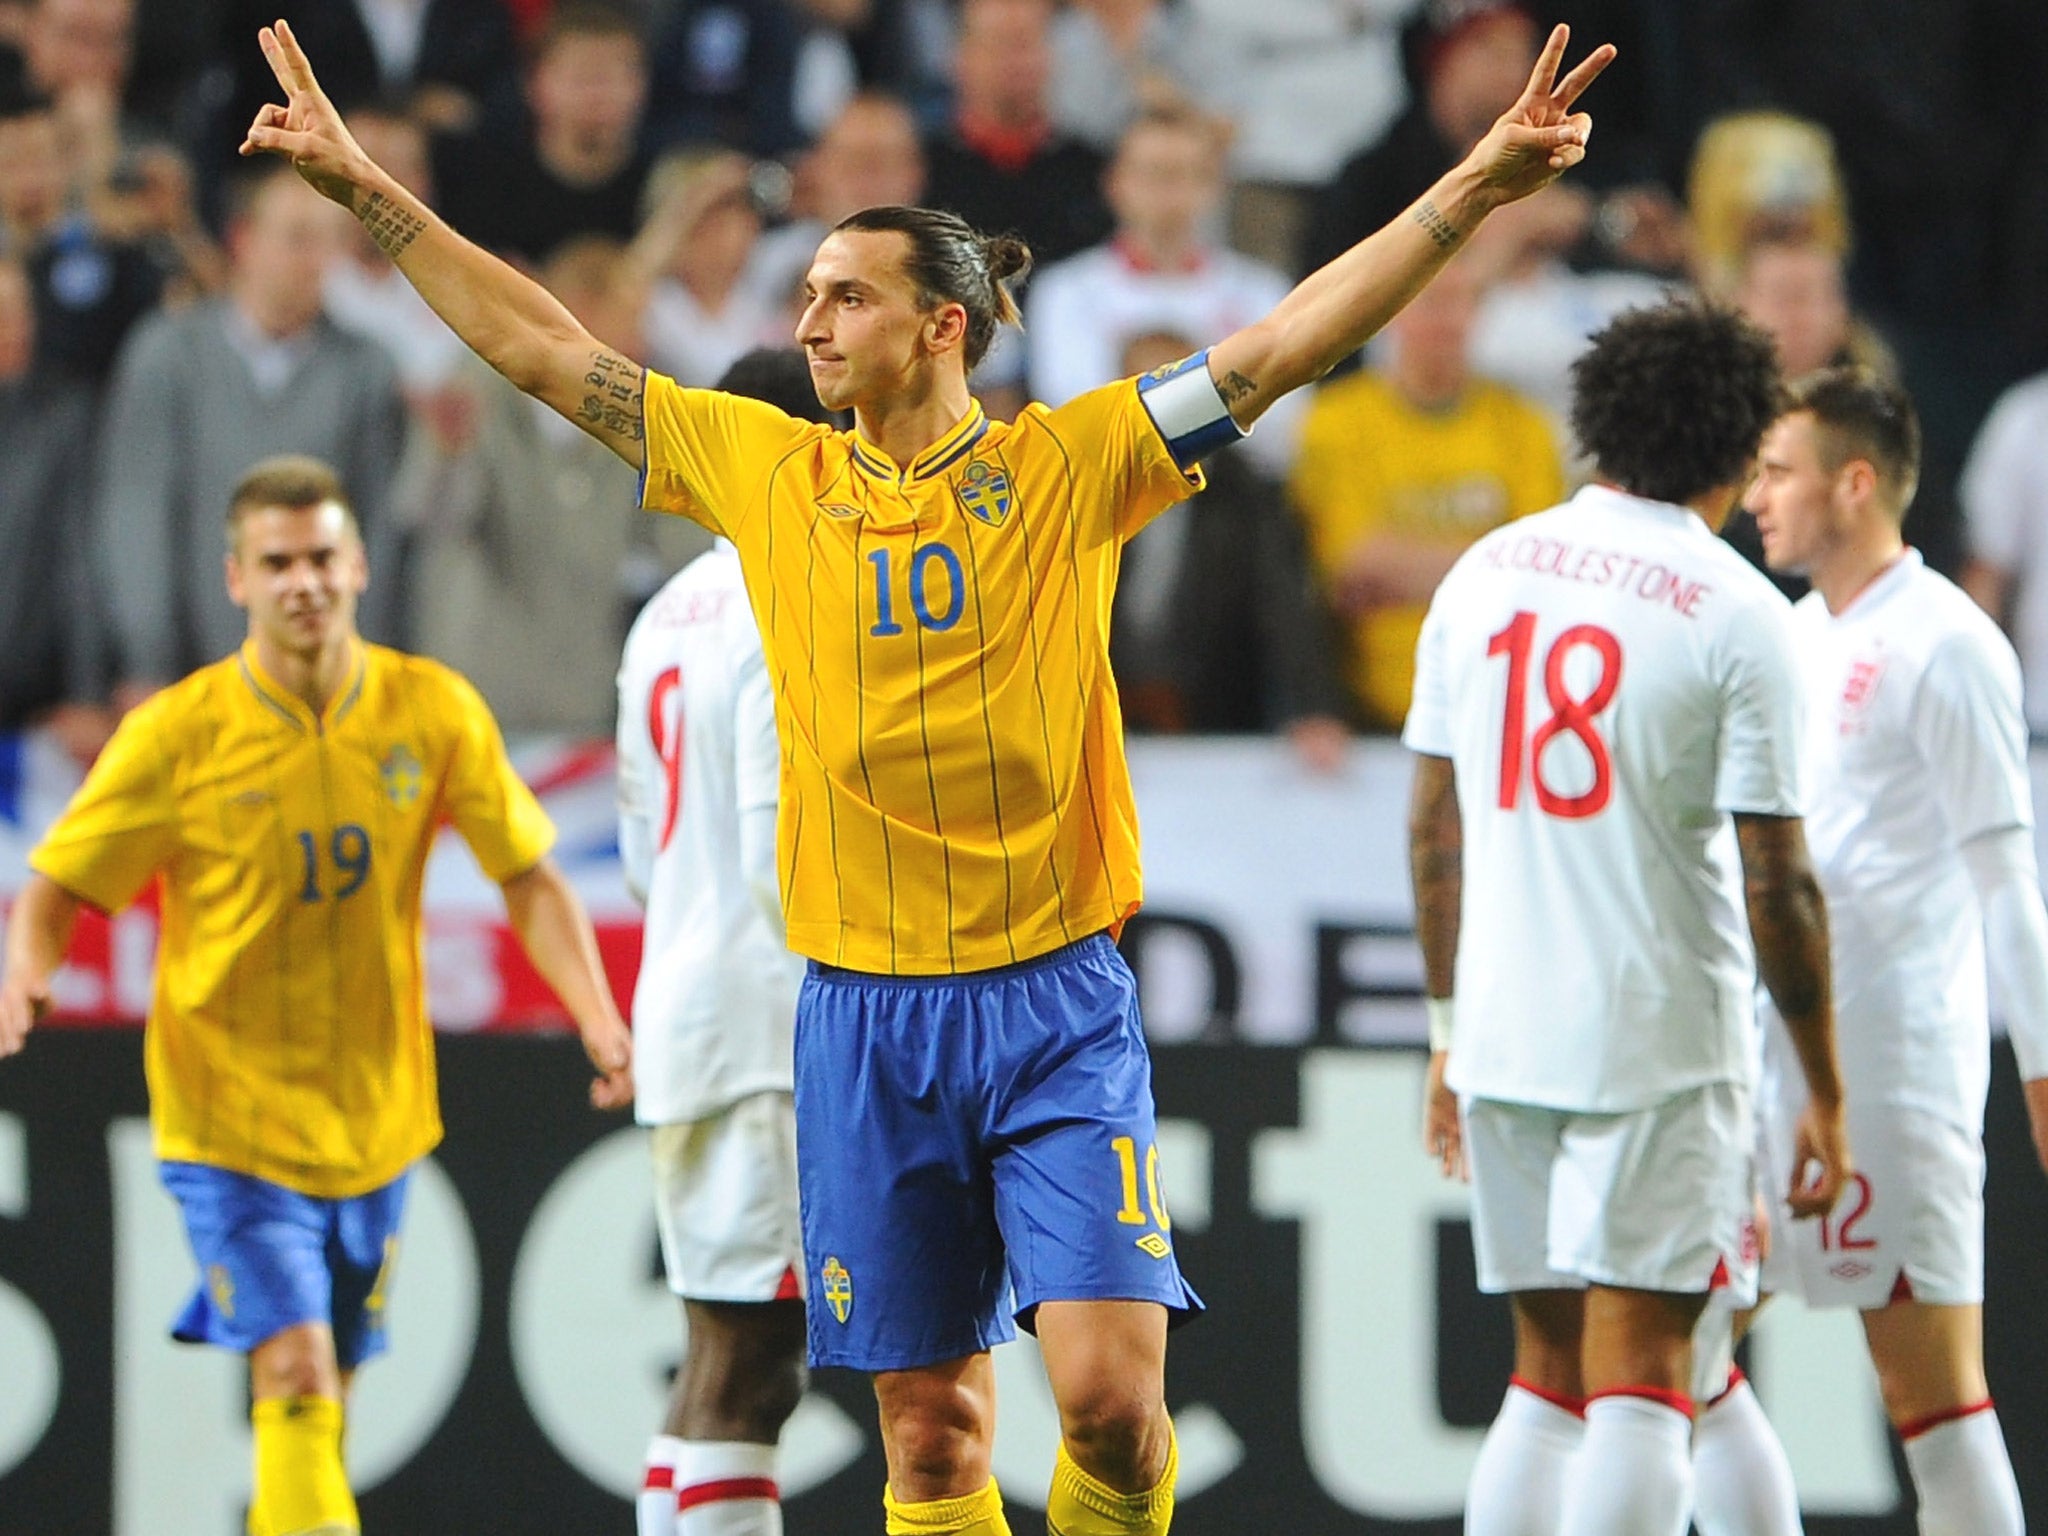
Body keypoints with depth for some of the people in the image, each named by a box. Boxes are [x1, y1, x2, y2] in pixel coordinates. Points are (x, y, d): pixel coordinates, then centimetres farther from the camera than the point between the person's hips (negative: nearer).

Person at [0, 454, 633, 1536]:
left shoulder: (433, 712, -3)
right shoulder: (177, 735, -10)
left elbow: (529, 879, 4)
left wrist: (601, 1024, -10)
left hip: (376, 1115, 4)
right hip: (229, 1114, -4)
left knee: (322, 1397, 12)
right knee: (295, 1377, -18)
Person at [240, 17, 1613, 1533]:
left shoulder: (1070, 466, 0)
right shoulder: (767, 472, 7)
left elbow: (1286, 342, -6)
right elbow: (541, 346, 11)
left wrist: (1476, 189, -14)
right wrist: (368, 189, 10)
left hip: (1055, 1003, -2)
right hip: (865, 1011, 2)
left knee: (1111, 1392, -13)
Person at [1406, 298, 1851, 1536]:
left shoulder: (1484, 574, 7)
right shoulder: (1738, 614, -8)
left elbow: (1436, 831, 12)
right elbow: (1777, 882, -9)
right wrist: (1825, 1094, -1)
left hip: (1505, 1032, 5)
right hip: (1664, 1040, -5)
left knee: (1548, 1371, 13)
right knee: (1639, 1379, -5)